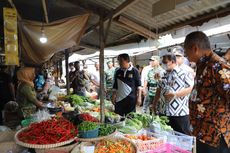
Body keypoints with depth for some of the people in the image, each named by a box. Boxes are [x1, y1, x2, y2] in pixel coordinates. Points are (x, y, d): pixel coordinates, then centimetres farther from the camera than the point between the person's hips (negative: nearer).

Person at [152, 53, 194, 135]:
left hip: (180, 113, -6)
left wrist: (175, 94, -23)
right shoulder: (164, 75, 13)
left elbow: (189, 88, -13)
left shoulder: (184, 73, -7)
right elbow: (159, 90, 19)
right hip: (163, 112, 6)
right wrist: (154, 103, 16)